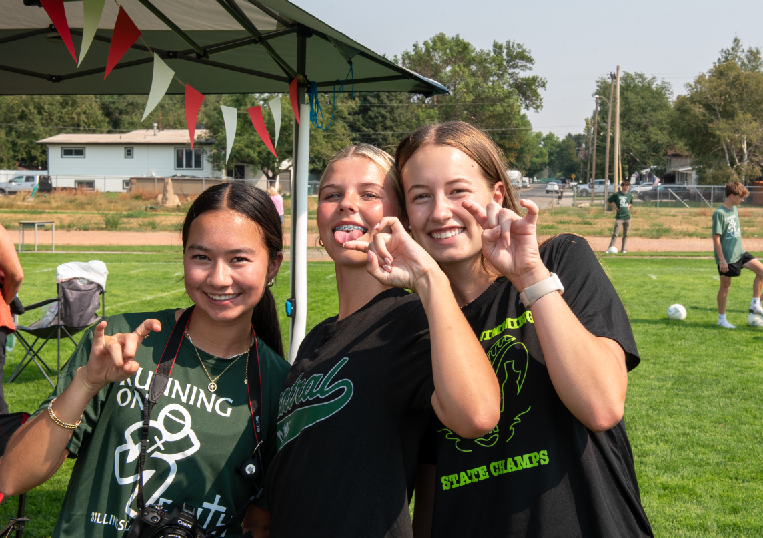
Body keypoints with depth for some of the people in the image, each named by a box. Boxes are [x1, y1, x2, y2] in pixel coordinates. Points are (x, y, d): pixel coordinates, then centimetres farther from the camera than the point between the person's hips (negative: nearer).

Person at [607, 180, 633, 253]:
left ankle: (623, 249, 15)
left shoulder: (629, 195, 9)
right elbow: (608, 201, 7)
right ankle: (610, 248, -7)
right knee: (615, 234, -9)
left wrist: (628, 206, 9)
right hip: (619, 217, -4)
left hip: (627, 217, 4)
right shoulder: (616, 194, -4)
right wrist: (614, 206, -1)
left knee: (625, 234, 8)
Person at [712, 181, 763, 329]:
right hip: (727, 256, -8)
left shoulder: (735, 209, 8)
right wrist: (722, 260, -19)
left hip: (739, 252, 8)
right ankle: (721, 319, 14)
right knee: (725, 286, 2)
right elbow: (716, 238, -18)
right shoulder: (719, 213, -18)